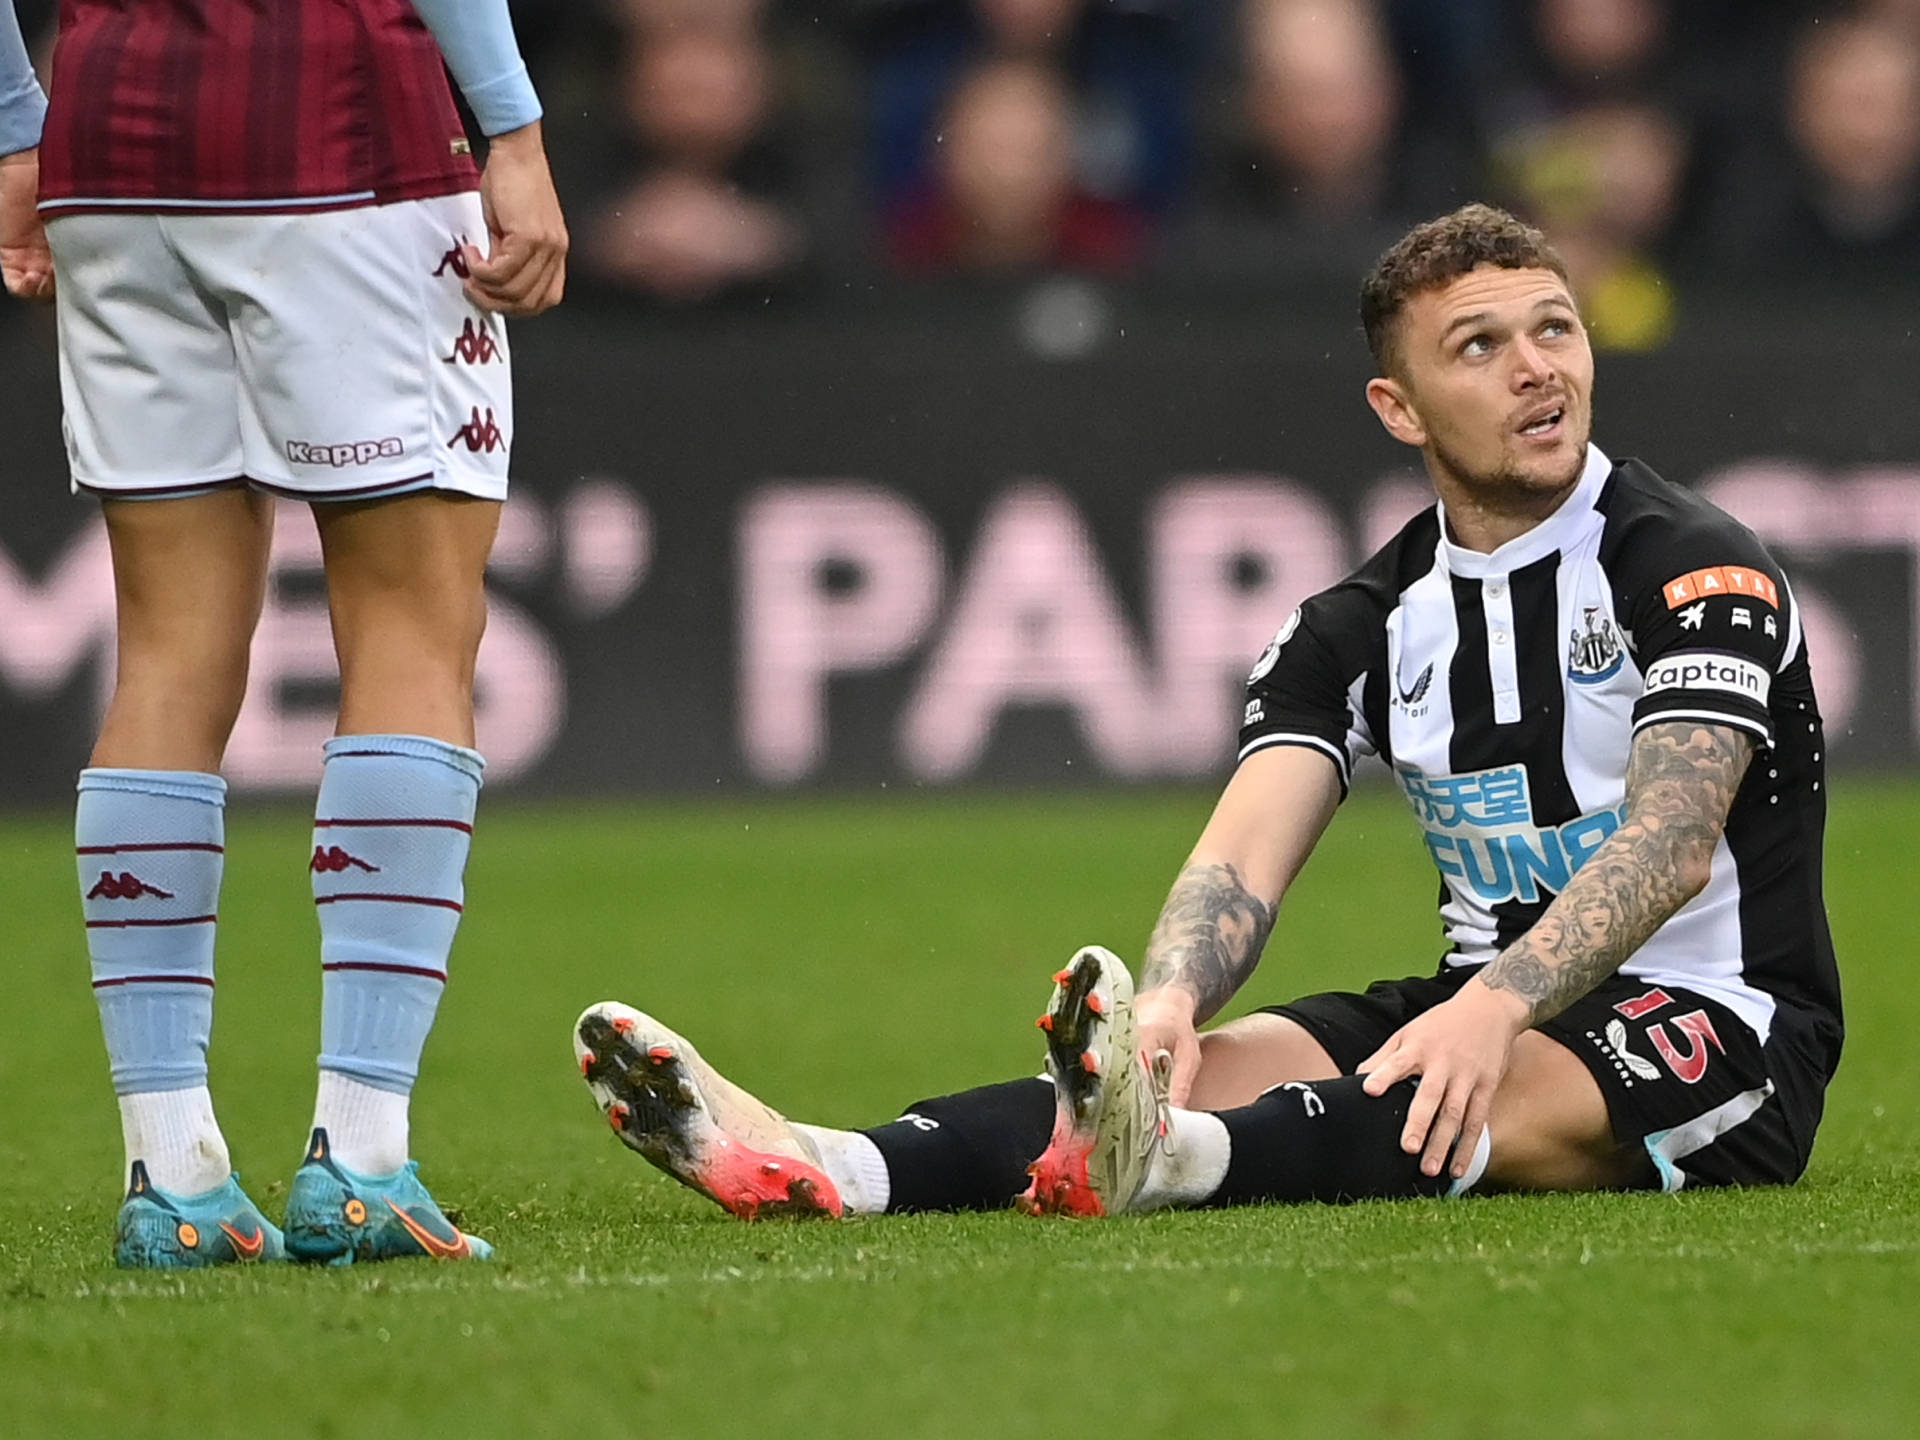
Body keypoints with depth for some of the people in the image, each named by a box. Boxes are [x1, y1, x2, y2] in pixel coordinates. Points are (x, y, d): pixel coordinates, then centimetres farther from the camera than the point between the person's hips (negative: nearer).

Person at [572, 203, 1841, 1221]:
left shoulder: (1692, 568, -10)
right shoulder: (1366, 626, 6)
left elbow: (1672, 842, -25)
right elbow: (1247, 854, -7)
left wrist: (1493, 1009, -41)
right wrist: (1169, 998, -31)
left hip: (1716, 1022, -6)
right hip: (1493, 1005, 6)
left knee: (1495, 1104, -37)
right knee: (1217, 1065, -19)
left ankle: (1159, 1163, -67)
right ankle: (835, 1170, -42)